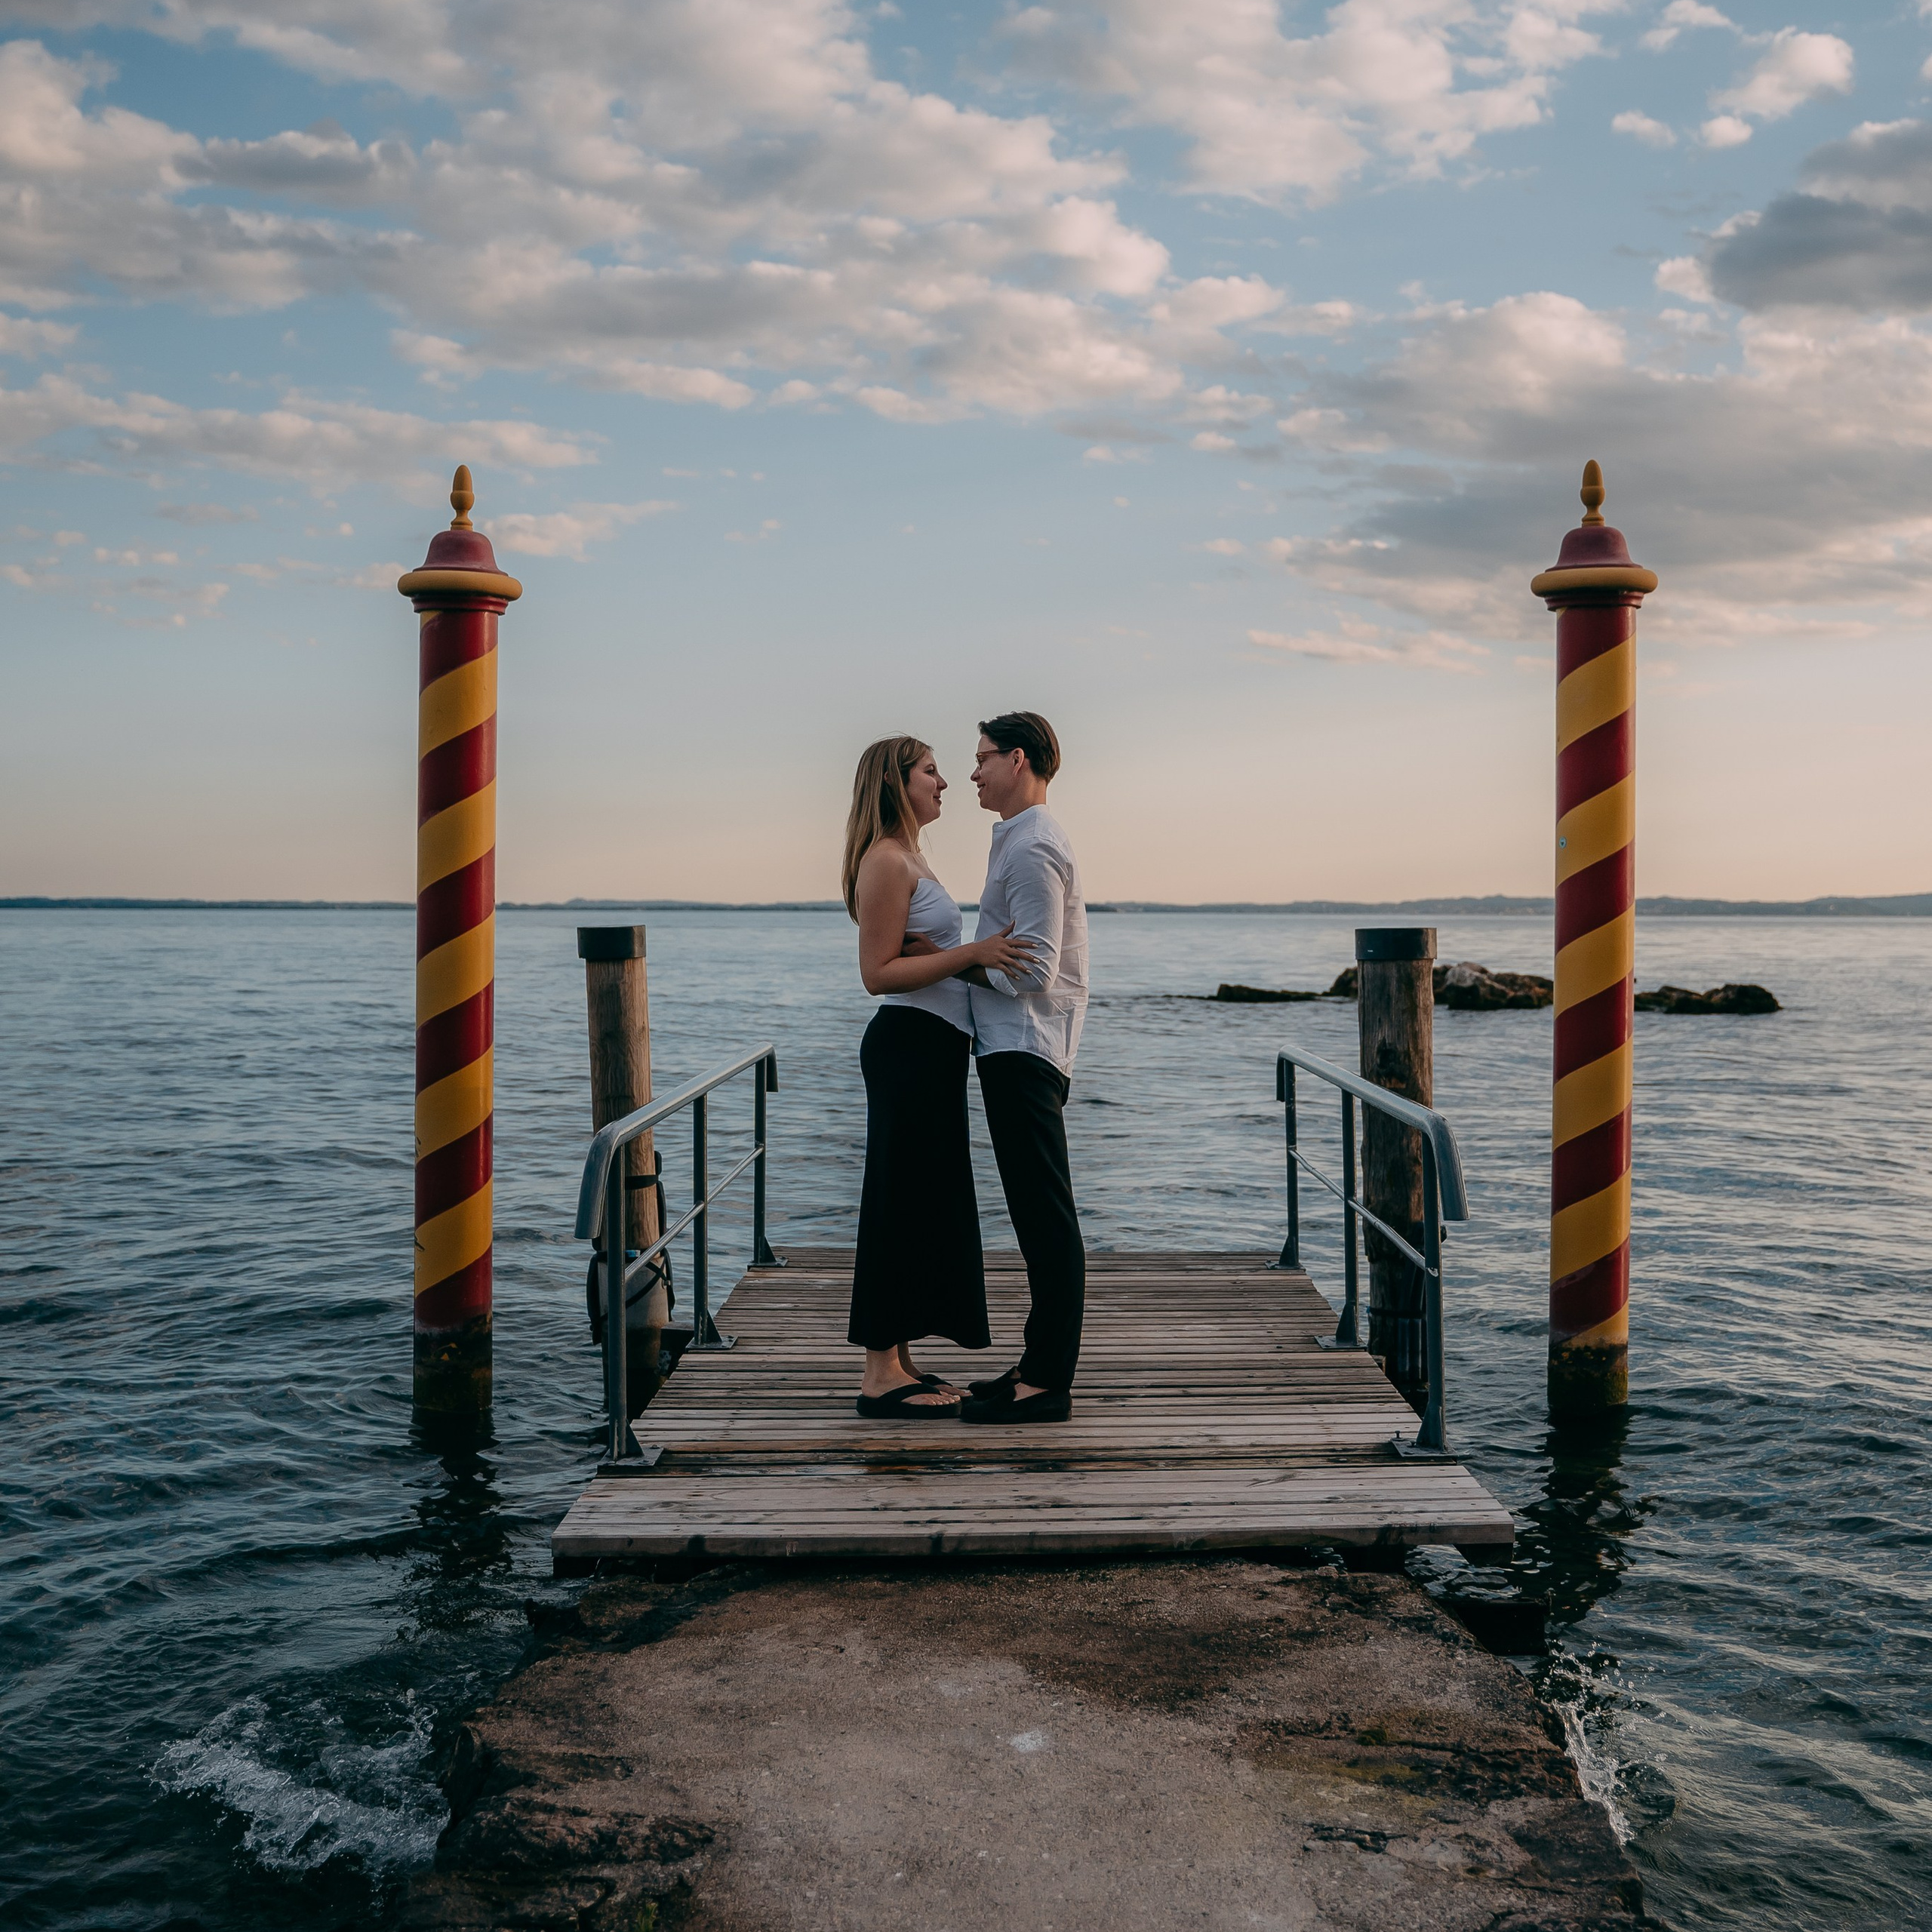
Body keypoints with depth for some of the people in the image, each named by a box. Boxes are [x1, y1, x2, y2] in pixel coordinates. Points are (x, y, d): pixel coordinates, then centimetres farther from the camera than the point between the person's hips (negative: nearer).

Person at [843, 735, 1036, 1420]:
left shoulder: (907, 858, 19)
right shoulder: (886, 861, -13)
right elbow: (879, 973, -19)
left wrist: (983, 958, 11)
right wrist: (972, 953, -22)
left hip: (930, 1051, 11)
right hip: (909, 1047, -10)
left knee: (927, 1204, 12)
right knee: (903, 1204, -6)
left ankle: (894, 1363, 19)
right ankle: (882, 1375, 0)